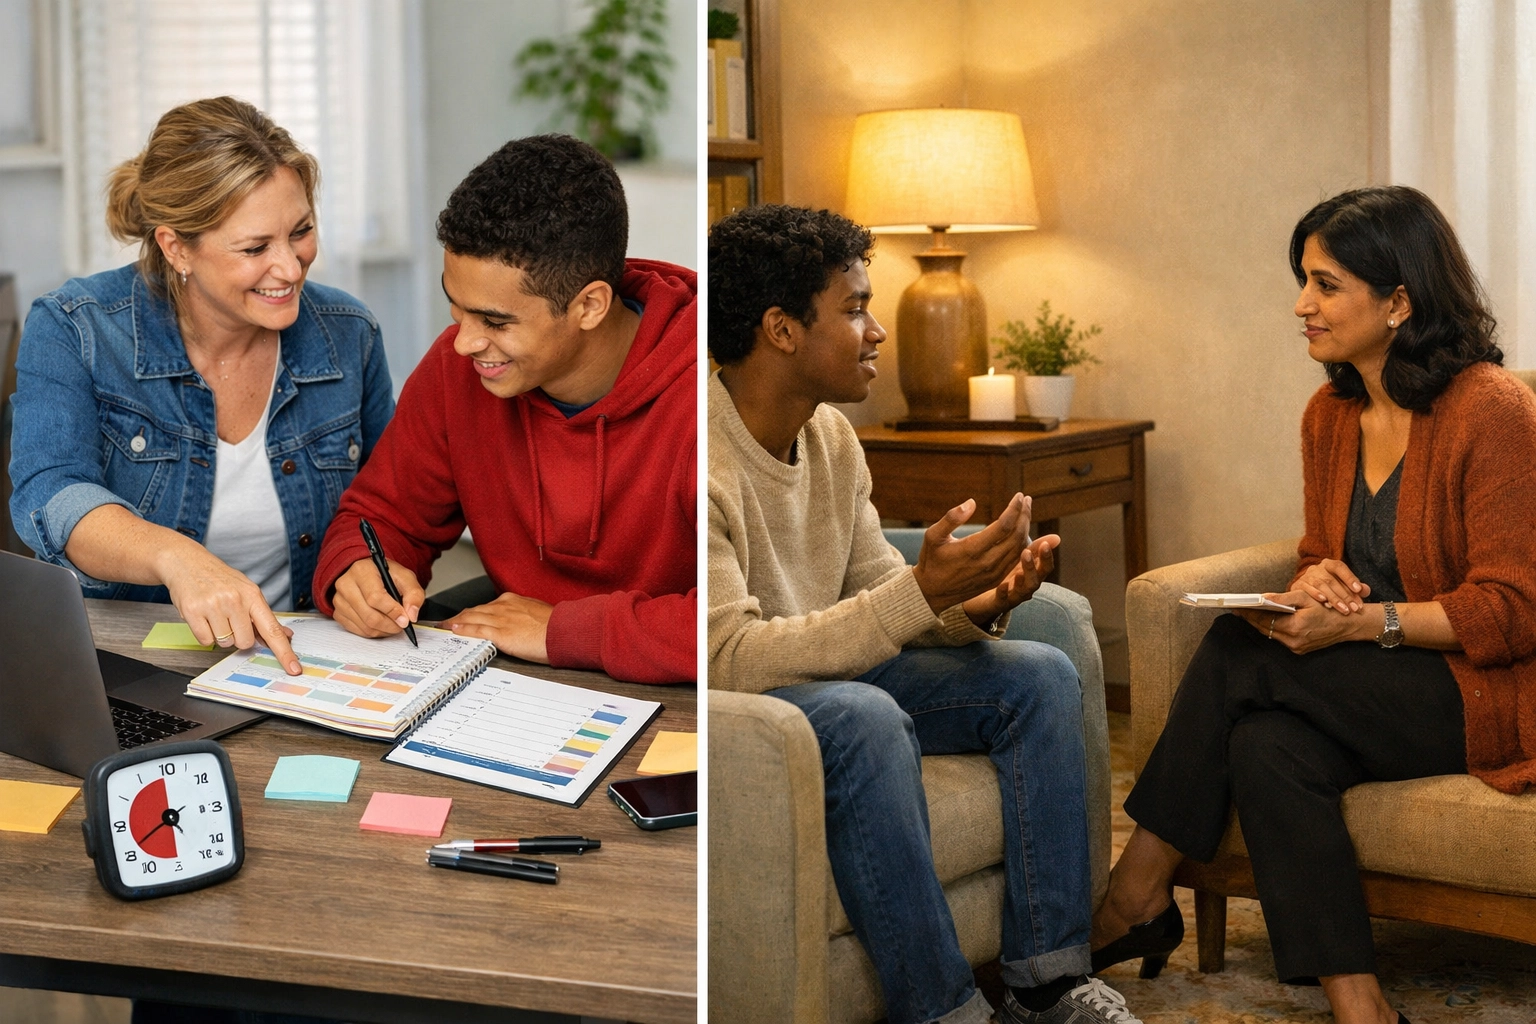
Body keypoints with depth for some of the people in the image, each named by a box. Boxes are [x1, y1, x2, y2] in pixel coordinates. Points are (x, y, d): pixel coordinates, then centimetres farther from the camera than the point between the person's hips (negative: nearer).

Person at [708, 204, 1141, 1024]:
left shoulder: (829, 434, 3)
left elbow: (875, 590, 7)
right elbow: (729, 660, -32)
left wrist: (971, 606, -16)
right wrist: (922, 592, -34)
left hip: (831, 674, 9)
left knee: (1041, 677, -2)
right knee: (864, 718, -37)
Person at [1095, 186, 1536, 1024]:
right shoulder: (1329, 417, 9)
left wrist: (1364, 622, -24)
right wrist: (1320, 577, -6)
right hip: (1382, 690, 7)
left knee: (1237, 655, -23)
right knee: (1267, 749, -26)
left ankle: (1135, 901, -16)